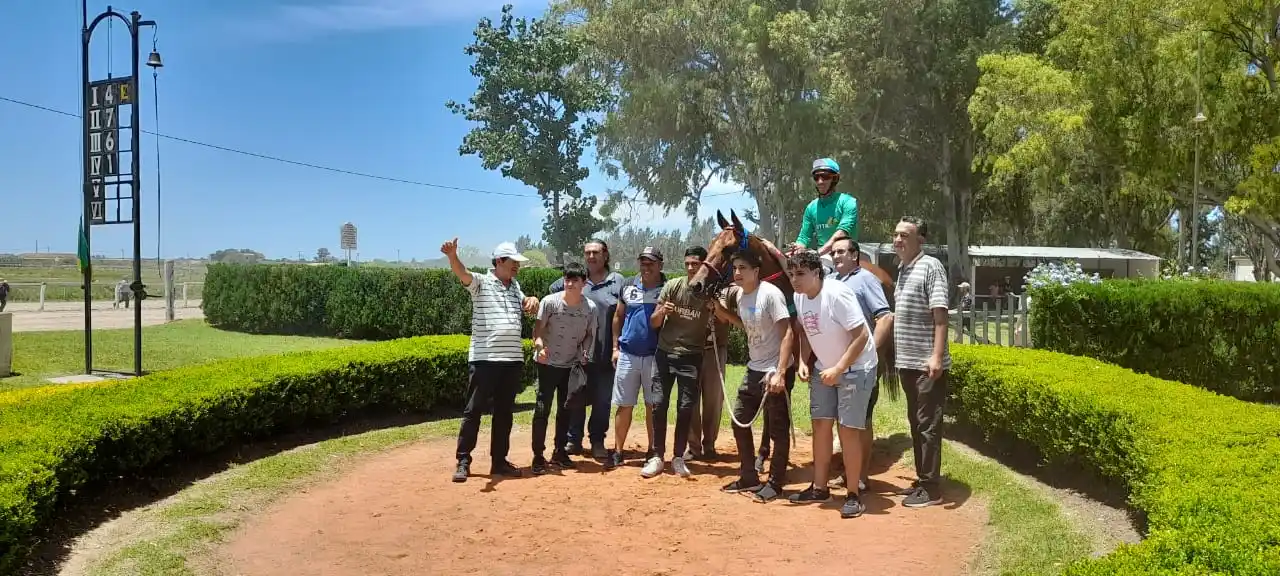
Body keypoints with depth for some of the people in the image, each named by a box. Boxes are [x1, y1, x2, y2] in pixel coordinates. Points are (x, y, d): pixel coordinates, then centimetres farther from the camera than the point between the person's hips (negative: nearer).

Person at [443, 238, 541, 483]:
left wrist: (532, 300, 3)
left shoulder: (515, 286, 16)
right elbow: (462, 273, -22)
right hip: (484, 359, -6)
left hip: (513, 360, 6)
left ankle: (499, 461, 20)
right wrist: (452, 255, -44)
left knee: (504, 412, 11)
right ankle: (463, 461, 6)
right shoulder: (481, 282, -3)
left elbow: (528, 307, 29)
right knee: (473, 410, 0)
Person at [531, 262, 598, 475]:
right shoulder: (550, 301, -14)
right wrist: (540, 346, -31)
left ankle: (560, 452, 24)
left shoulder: (590, 307, -6)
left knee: (566, 410, 11)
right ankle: (538, 456, 2)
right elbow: (538, 328, -13)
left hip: (572, 365, 3)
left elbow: (589, 335, 6)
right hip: (548, 363, -3)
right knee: (542, 409, -4)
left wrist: (585, 354, -10)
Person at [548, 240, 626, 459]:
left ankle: (598, 441, 20)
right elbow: (552, 292, 18)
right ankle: (573, 440, 19)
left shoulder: (618, 282, 1)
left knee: (602, 401, 7)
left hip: (606, 355, -1)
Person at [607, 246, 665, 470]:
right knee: (624, 405, 6)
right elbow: (618, 317, 14)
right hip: (627, 355, 3)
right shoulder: (628, 287, 7)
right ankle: (618, 451, 13)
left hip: (654, 356, -2)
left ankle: (653, 451, 14)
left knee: (653, 406, 4)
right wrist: (615, 347, 9)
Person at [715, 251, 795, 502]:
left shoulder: (770, 294, -18)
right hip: (754, 370, 9)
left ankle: (775, 483, 14)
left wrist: (779, 373, -27)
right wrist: (721, 311, 11)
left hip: (775, 371, -9)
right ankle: (749, 477, 27)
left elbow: (787, 334, -21)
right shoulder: (741, 295, 6)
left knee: (778, 429, 1)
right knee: (739, 420, 14)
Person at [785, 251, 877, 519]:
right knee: (820, 425, 9)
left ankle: (853, 495, 2)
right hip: (824, 368, 8)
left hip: (855, 368, -7)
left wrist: (838, 369, -25)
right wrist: (803, 362, -1)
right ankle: (819, 488, 20)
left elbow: (861, 336, -25)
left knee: (848, 429, -8)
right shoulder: (799, 297, -2)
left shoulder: (837, 294, -25)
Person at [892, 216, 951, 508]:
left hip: (927, 364, -9)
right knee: (915, 423, 15)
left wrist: (937, 356, -24)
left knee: (928, 425, -3)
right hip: (908, 362, 9)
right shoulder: (903, 270, 15)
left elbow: (940, 315, -17)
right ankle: (922, 479, 25)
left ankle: (931, 488, 3)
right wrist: (898, 357, 20)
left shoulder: (930, 266, -11)